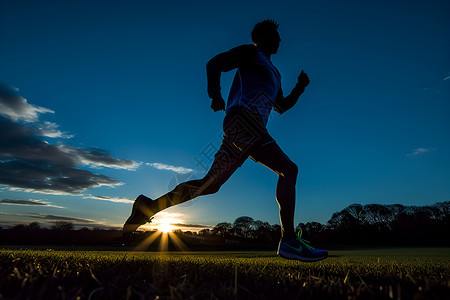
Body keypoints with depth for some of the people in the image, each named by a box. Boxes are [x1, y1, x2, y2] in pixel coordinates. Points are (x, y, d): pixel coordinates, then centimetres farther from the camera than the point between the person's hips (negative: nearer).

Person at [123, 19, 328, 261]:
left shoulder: (274, 73, 36)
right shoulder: (250, 52, 11)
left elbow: (281, 107, 37)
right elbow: (214, 63, 0)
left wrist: (299, 88, 21)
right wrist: (215, 95, -16)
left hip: (238, 131, 9)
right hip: (242, 118, -9)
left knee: (209, 185, 3)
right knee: (288, 169, -16)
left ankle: (149, 207, 9)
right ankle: (288, 240, -19)